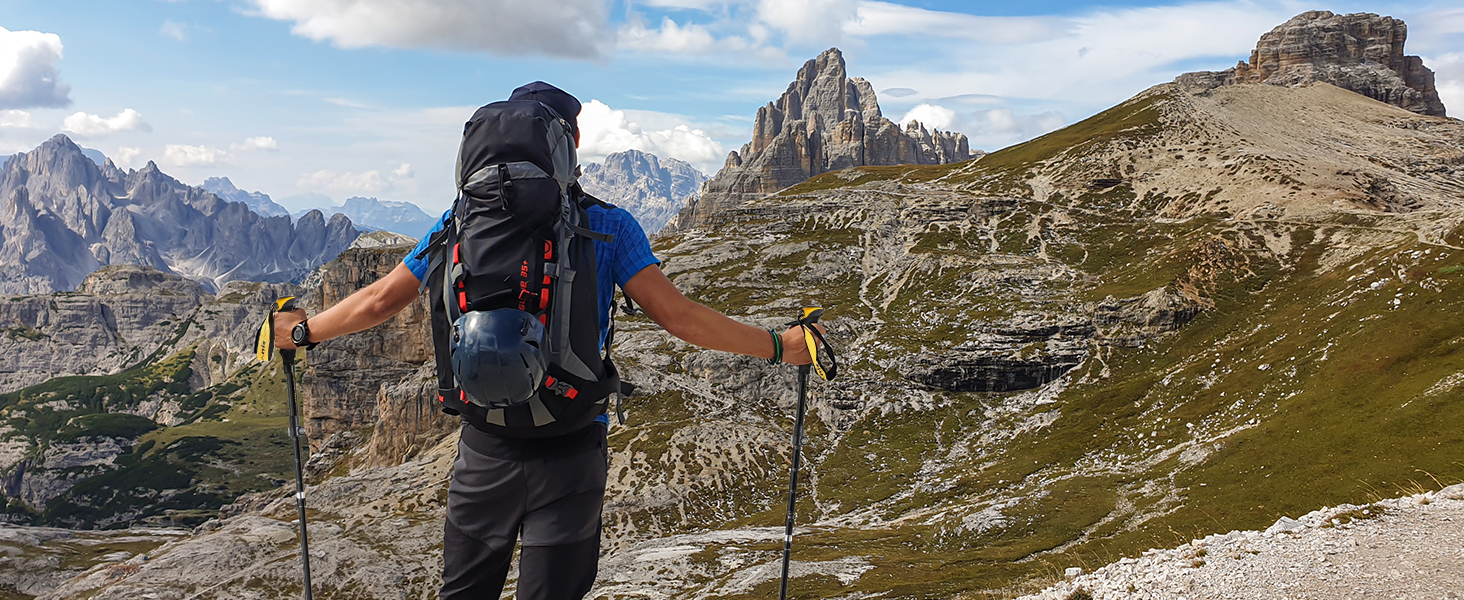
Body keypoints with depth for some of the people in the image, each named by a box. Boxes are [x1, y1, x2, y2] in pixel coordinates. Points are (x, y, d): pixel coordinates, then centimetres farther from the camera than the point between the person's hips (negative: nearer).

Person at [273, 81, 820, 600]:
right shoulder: (610, 226, -6)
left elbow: (379, 301, 6)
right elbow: (677, 316, -11)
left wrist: (304, 331, 24)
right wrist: (779, 347, -1)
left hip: (485, 446, 2)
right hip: (570, 450, -2)